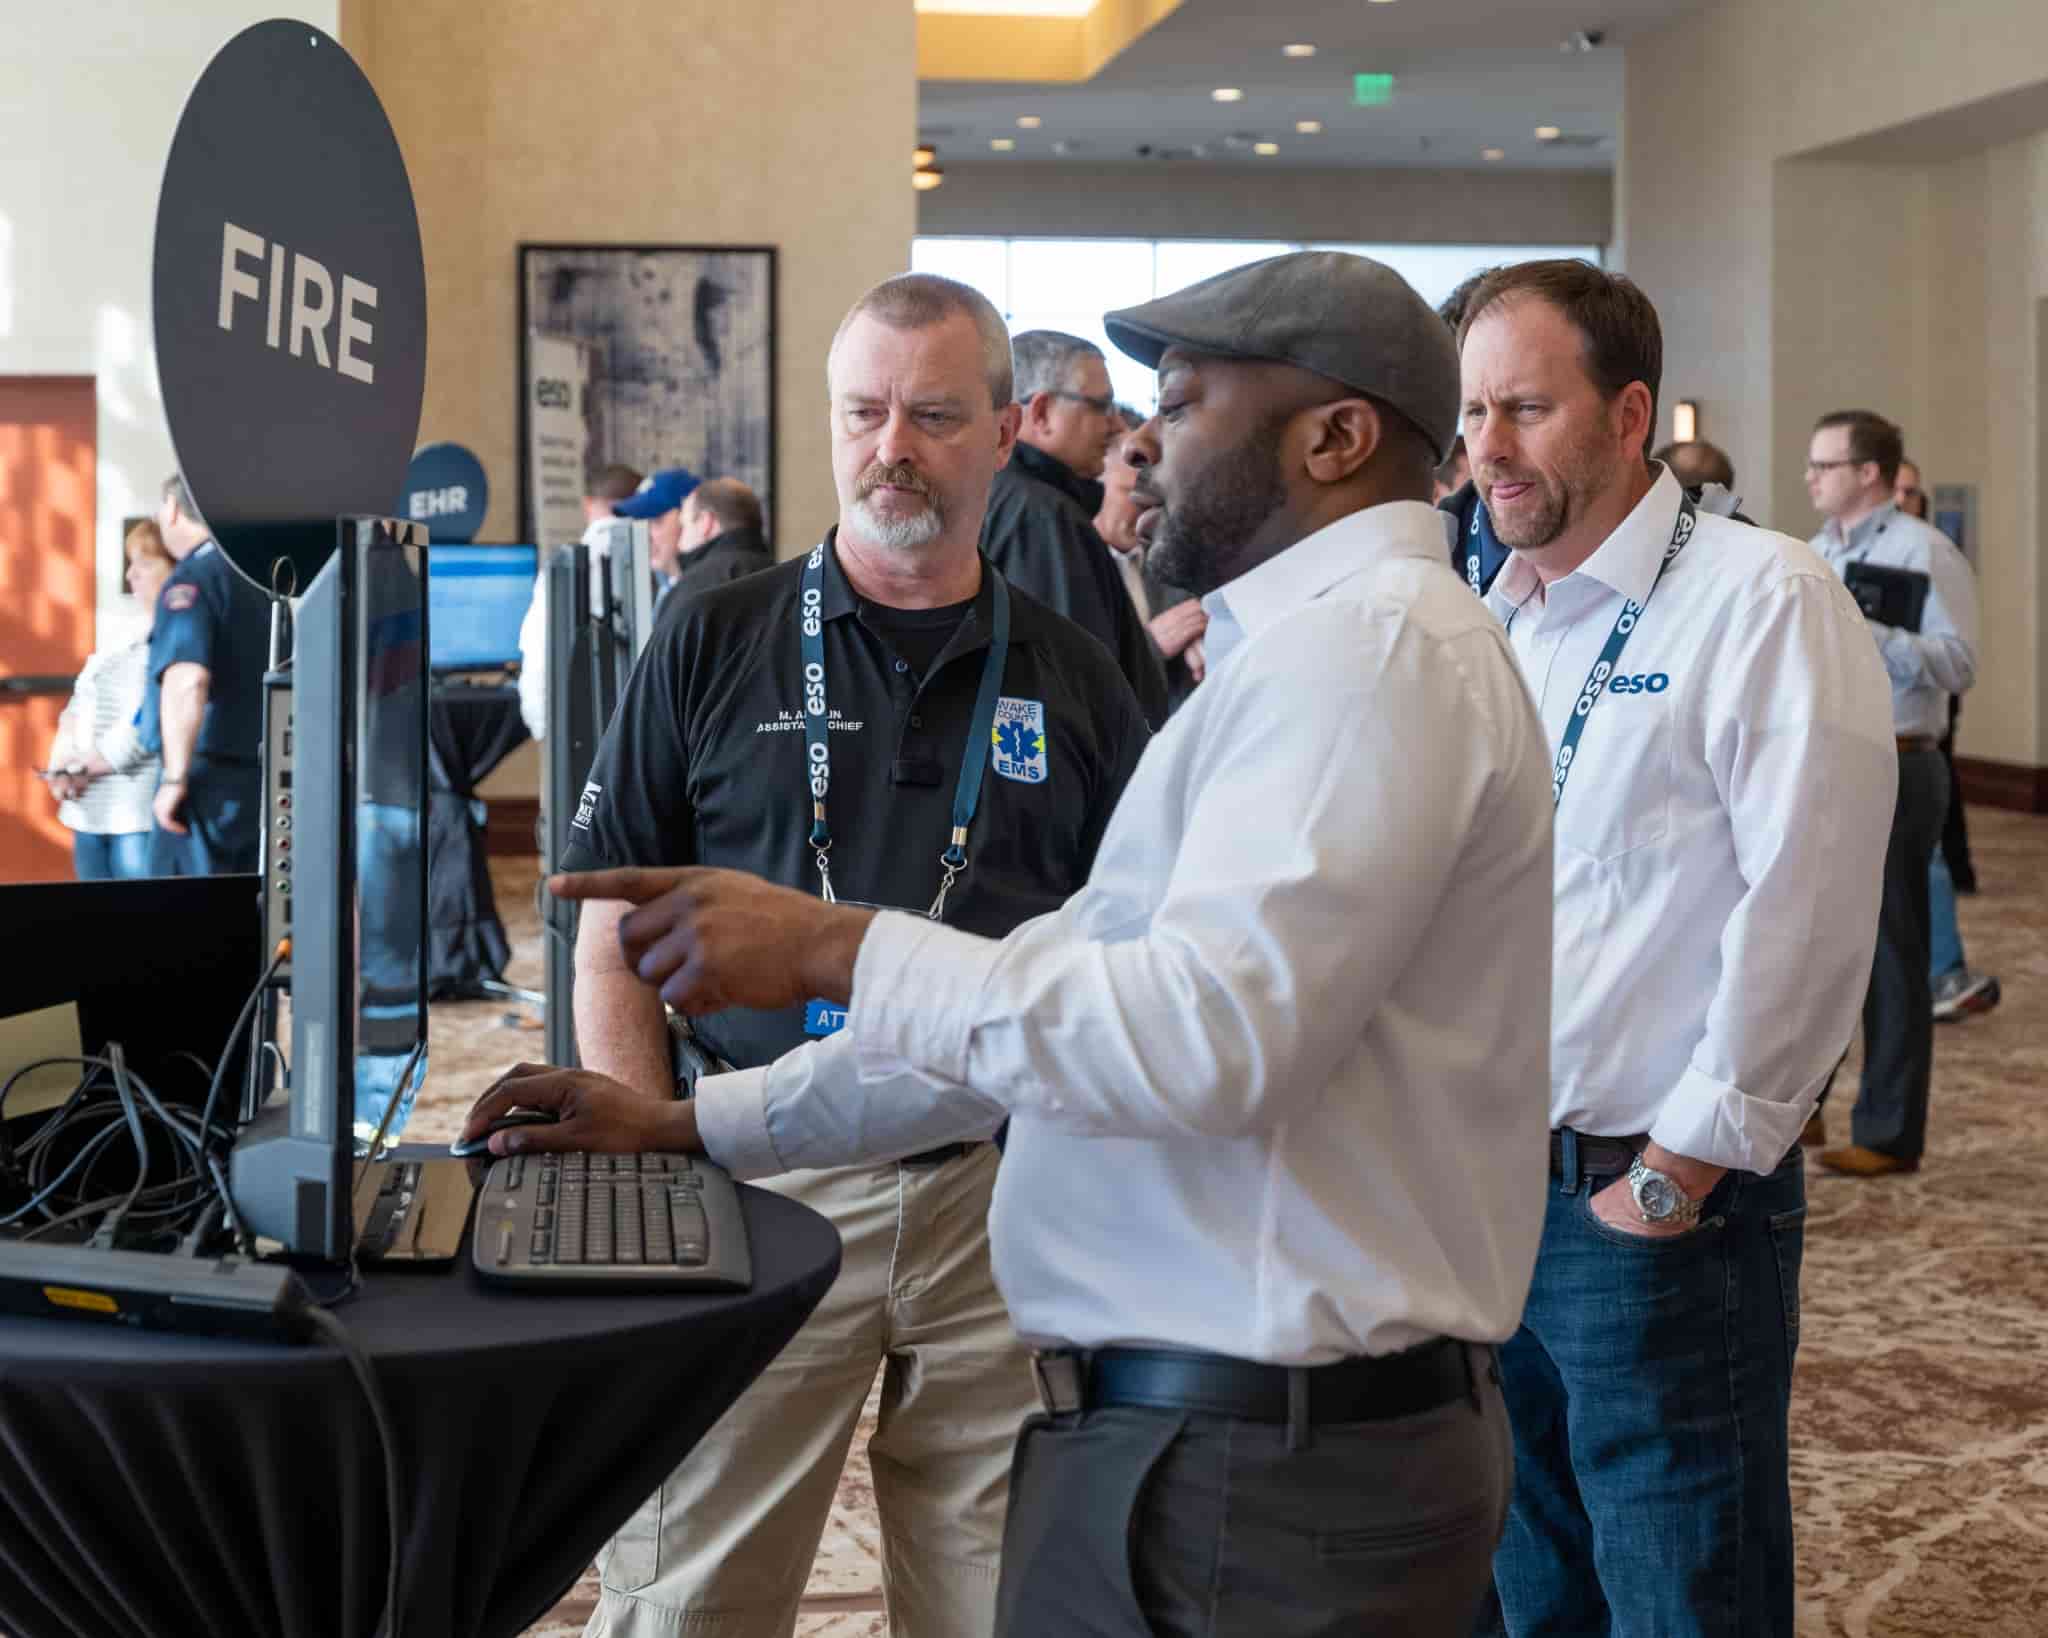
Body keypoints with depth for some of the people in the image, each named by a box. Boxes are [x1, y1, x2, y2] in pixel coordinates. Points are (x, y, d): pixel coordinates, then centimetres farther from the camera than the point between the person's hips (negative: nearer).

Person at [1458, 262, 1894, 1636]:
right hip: (1486, 1189, 7)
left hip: (1663, 1210, -7)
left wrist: (1683, 1173, -15)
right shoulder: (1494, 621, 11)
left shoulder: (1764, 600, -12)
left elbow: (1808, 913, -18)